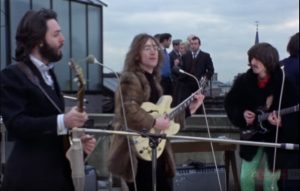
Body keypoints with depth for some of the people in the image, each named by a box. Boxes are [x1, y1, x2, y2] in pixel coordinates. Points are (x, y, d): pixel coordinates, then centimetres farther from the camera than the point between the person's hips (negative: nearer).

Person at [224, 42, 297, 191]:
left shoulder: (283, 81, -15)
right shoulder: (244, 81, -5)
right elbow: (229, 103, 7)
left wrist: (281, 121, -33)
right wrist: (242, 114, -10)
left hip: (275, 138, -3)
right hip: (252, 136, 4)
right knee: (246, 177, 6)